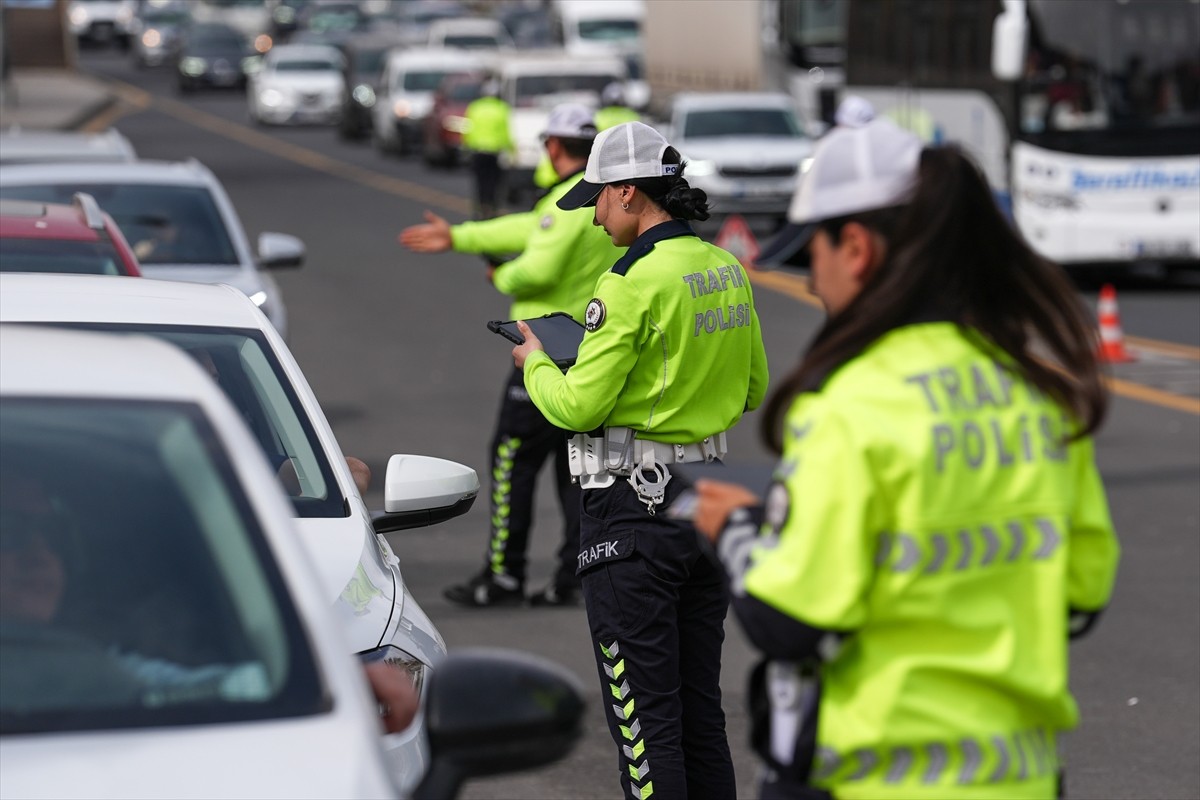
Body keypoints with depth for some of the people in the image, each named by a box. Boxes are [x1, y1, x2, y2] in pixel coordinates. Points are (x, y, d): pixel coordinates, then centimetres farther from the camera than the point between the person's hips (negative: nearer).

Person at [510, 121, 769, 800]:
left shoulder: (635, 282, -17)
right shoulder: (728, 270, 8)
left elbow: (578, 407, -16)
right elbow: (753, 390, 18)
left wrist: (536, 362, 2)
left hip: (635, 508, -8)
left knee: (643, 713, -2)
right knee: (700, 703, 15)